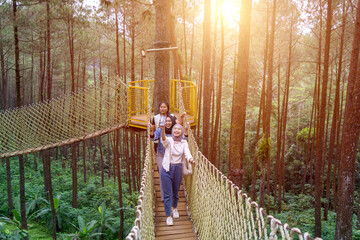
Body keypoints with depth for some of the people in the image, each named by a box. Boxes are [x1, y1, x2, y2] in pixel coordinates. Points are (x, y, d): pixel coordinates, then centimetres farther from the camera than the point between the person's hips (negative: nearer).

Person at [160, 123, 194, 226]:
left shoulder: (184, 143, 1)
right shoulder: (169, 140, -6)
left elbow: (187, 153, -15)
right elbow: (164, 139, -30)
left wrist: (191, 159, -38)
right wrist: (163, 130, -51)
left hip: (178, 169, 2)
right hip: (167, 169, -2)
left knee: (176, 192, 18)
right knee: (167, 194, -1)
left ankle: (175, 208, 45)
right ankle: (168, 216, 10)